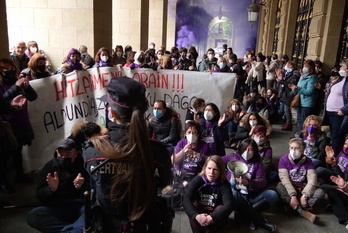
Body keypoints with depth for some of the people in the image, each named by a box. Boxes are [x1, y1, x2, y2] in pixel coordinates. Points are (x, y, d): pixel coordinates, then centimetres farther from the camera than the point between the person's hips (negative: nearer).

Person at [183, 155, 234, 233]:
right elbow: (186, 199, -24)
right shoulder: (197, 180, -13)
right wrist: (196, 216, -41)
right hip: (199, 213, 0)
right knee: (193, 204, -27)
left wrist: (211, 218, -41)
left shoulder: (224, 185, -15)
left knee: (221, 208, -28)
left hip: (215, 219, 0)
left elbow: (229, 205, -29)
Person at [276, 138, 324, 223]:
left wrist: (304, 196, -25)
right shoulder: (283, 159, -7)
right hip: (289, 189, -2)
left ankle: (292, 207, -29)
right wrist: (293, 195, -30)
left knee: (320, 192, -24)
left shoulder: (308, 161, -1)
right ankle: (303, 212, -36)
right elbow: (284, 179, -17)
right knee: (279, 187, -34)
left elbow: (312, 180, -11)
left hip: (303, 189, 2)